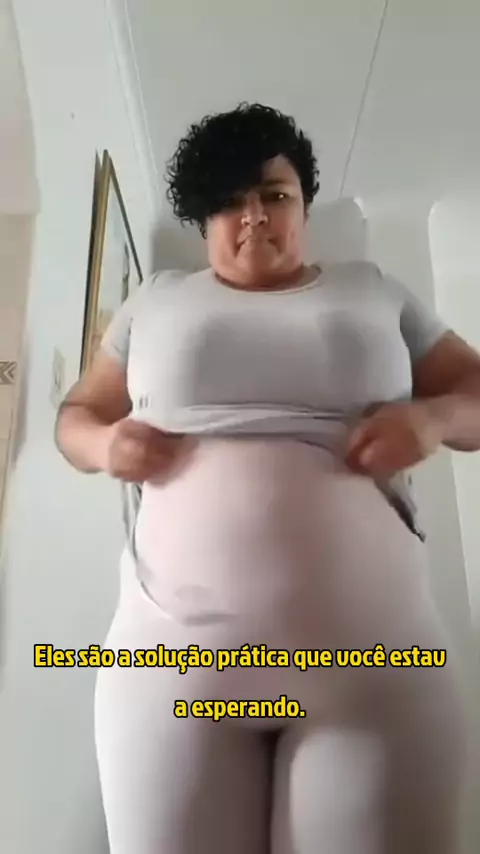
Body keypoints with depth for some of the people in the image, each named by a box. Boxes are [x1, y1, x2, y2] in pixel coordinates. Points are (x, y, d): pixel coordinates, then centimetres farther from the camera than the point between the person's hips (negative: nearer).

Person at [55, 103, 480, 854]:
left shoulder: (374, 292, 15)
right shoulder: (155, 302, 16)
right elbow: (76, 414, 20)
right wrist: (106, 443, -4)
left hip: (374, 651, 1)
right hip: (176, 648, 1)